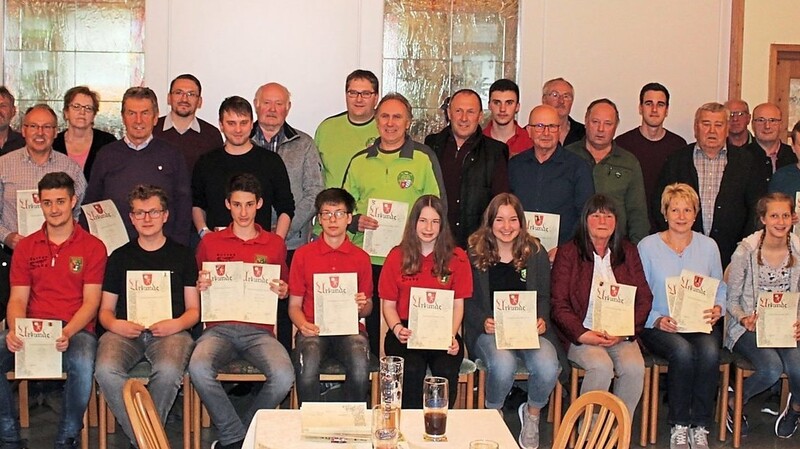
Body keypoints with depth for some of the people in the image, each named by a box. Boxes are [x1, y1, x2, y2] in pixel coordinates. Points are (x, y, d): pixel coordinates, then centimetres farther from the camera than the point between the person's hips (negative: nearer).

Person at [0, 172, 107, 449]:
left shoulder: (92, 247, 4)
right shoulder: (26, 247, 15)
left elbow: (91, 301, -2)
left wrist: (67, 333, -20)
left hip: (76, 329, -3)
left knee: (82, 364, -37)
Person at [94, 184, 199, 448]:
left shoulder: (182, 255, 15)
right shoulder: (120, 257, 19)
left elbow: (194, 310, 13)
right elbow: (105, 310, 17)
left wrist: (177, 324, -10)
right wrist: (114, 324, -6)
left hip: (169, 332, -1)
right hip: (125, 332, 2)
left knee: (168, 371, -36)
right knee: (106, 371, -32)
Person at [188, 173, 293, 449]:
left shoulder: (275, 245, 14)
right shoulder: (210, 243, 13)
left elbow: (283, 288, 25)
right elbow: (196, 290, 19)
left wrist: (283, 292, 1)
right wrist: (201, 287, -4)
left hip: (259, 331, 0)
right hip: (219, 329, 0)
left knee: (284, 377, -30)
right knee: (198, 368, -34)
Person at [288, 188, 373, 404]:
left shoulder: (361, 258, 12)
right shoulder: (303, 254, 9)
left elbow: (368, 308, 18)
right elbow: (294, 305, 11)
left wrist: (363, 306, -7)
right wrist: (303, 325, -11)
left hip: (350, 329, 1)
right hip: (314, 329, 0)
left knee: (360, 367, -32)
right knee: (307, 367, -34)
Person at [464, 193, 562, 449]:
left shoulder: (536, 253, 9)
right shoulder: (474, 254, 3)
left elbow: (543, 298, 11)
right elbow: (467, 302, 3)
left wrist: (541, 320, -9)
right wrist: (484, 321, -16)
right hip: (489, 329, -2)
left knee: (547, 366, -30)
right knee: (503, 364, -35)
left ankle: (532, 414, 5)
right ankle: (493, 414, 0)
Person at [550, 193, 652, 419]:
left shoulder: (628, 252, 13)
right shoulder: (568, 253, 2)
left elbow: (644, 298, 8)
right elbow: (558, 304, -4)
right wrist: (583, 335, -17)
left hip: (622, 335, 3)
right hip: (581, 335, -3)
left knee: (635, 367, -24)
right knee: (601, 366, -30)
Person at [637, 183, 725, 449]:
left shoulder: (708, 246, 11)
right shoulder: (647, 246, 2)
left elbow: (721, 288, 16)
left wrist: (718, 308, -6)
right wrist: (657, 319, -17)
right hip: (659, 325, -2)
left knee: (710, 351, -31)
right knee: (683, 351, -34)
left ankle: (700, 428, -17)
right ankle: (679, 426, -17)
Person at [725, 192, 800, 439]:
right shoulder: (745, 251, -8)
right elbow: (731, 300, -1)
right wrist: (744, 319, -20)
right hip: (750, 327, -3)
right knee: (772, 368, -30)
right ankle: (734, 404, 1)